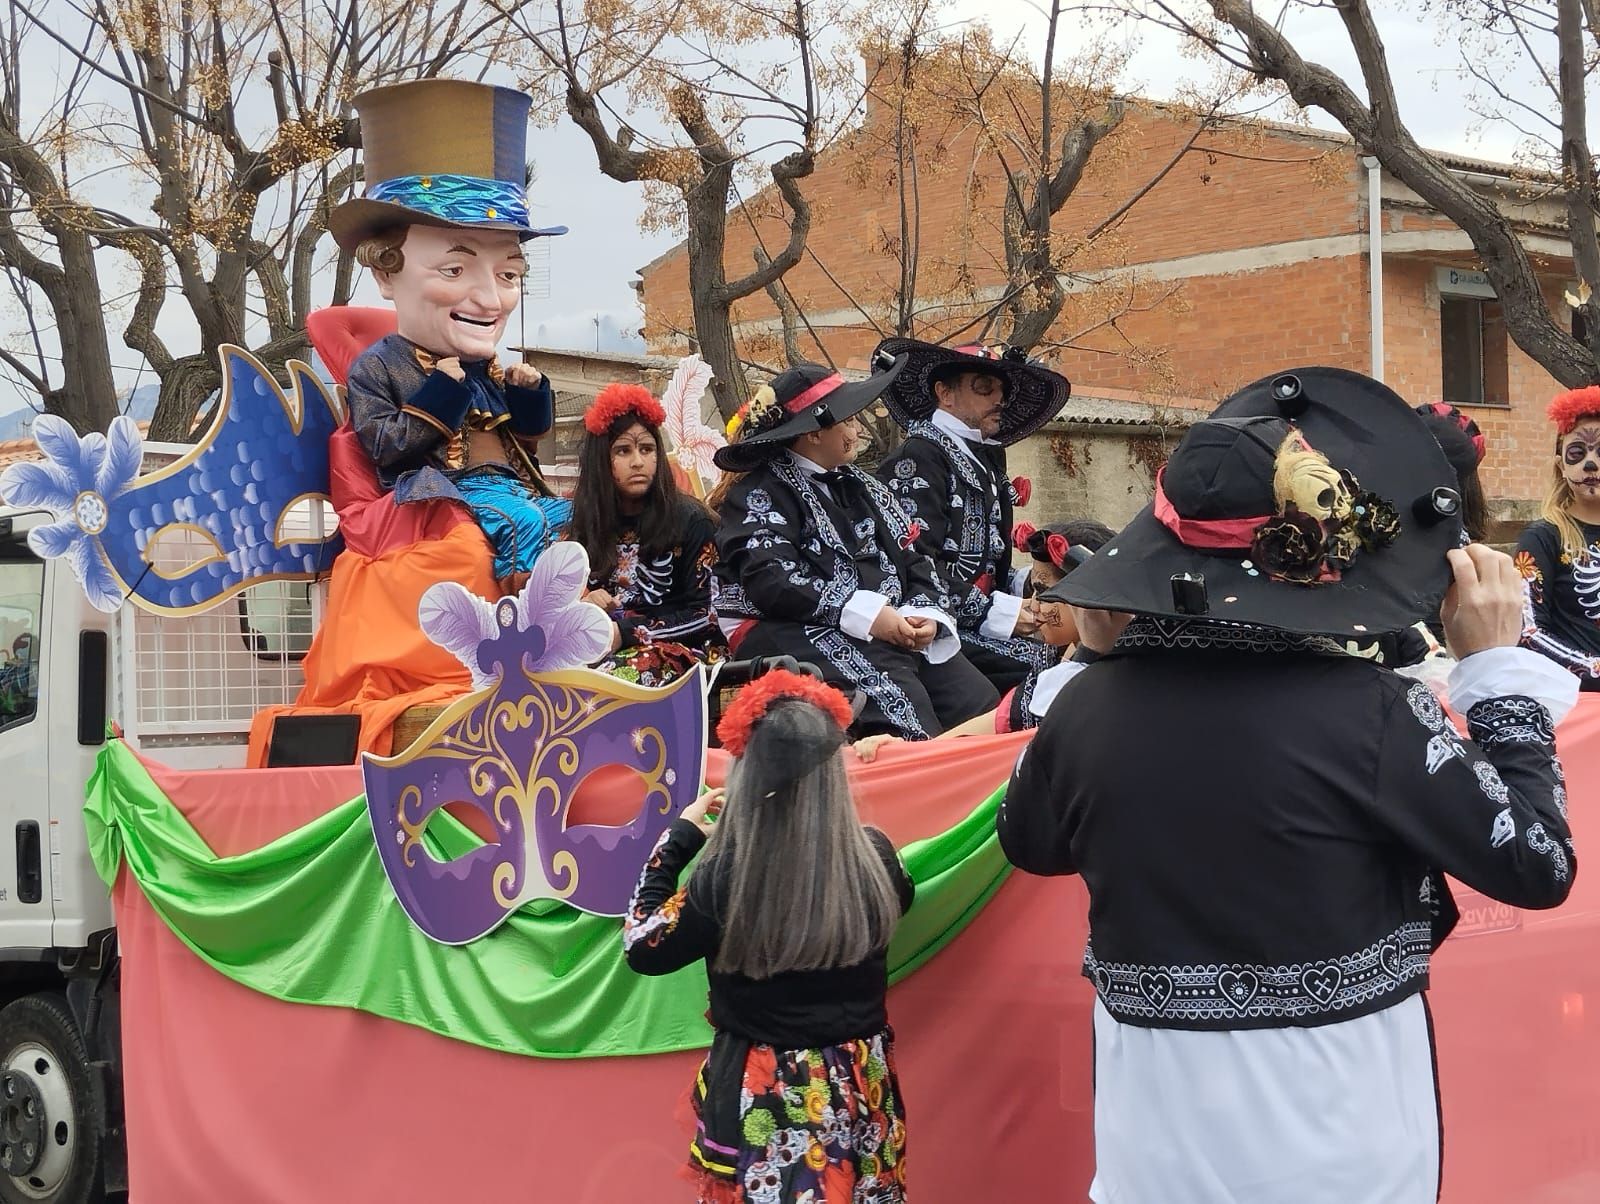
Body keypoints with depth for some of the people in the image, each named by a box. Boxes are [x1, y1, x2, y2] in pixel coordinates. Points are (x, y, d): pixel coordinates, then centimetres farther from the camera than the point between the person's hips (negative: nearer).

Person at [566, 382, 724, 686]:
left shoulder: (690, 521, 2)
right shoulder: (583, 522, 12)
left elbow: (700, 615, -3)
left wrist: (627, 632, -14)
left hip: (674, 651, -2)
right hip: (597, 647, 3)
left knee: (617, 679, -37)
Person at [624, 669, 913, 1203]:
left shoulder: (727, 875, -21)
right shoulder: (874, 857, -11)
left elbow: (644, 949, -6)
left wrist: (678, 840, 1)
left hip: (765, 1099, -3)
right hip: (860, 1089, 3)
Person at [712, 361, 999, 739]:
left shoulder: (860, 486, 24)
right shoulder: (760, 496, -1)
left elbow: (911, 559, 20)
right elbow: (771, 581, -16)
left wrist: (927, 614, -3)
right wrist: (866, 614, -21)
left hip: (896, 629, 8)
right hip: (805, 636, -7)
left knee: (984, 712, -13)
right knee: (908, 714, -33)